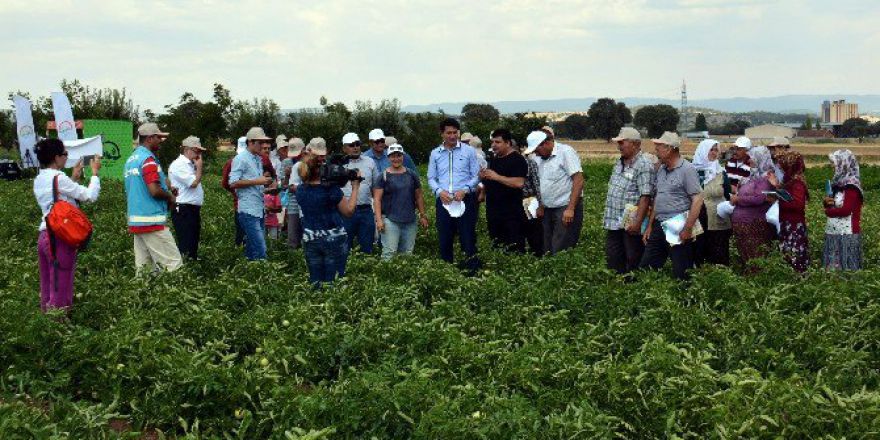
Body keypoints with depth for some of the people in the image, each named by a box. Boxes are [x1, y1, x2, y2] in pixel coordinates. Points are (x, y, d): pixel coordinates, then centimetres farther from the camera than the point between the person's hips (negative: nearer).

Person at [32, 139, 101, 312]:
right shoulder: (59, 178, -13)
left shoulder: (39, 180, 12)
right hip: (61, 239, -8)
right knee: (60, 291, -4)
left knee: (47, 290, 10)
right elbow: (90, 195, -11)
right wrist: (95, 172, 3)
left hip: (44, 236, 8)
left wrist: (74, 178, 20)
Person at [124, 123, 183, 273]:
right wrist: (171, 197, -2)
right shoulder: (148, 159, -12)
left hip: (135, 220, 9)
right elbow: (155, 191, -21)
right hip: (152, 220, -9)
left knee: (143, 267, 8)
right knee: (174, 264, -10)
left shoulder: (131, 159, 16)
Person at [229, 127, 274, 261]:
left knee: (252, 249, 11)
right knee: (260, 250, -14)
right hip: (248, 210, -8)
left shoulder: (259, 159, 18)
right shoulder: (241, 158, -7)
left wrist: (265, 181, 6)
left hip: (259, 209, 9)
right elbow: (233, 183, -14)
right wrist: (257, 181, -16)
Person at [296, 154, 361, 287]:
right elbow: (349, 211, -3)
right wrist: (355, 188, 5)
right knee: (333, 281, 1)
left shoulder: (300, 190, 0)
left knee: (315, 282, 8)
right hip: (334, 240, -4)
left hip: (310, 240, 5)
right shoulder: (332, 189, -14)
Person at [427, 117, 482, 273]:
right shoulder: (435, 154, 10)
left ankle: (472, 270, 2)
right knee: (444, 237, 7)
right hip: (444, 201, 3)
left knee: (468, 237, -3)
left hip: (465, 199, -3)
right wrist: (439, 191, -9)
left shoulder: (468, 151, 3)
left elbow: (476, 176, 2)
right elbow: (431, 178, 10)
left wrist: (464, 190, -14)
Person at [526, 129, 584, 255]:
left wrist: (570, 209, -21)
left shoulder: (565, 152, -12)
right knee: (548, 251, 8)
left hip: (566, 208, -8)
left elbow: (579, 180, -17)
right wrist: (541, 206, 12)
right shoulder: (540, 158, 10)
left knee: (561, 253, -10)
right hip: (548, 210, 8)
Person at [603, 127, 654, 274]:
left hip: (631, 224, -9)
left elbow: (645, 197, -20)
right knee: (613, 261, 13)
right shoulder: (618, 163, 13)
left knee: (633, 262, 2)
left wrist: (637, 222, -25)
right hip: (613, 223, 9)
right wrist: (607, 217, 19)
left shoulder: (643, 165, -14)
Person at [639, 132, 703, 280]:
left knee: (680, 274, -2)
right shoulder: (661, 170, 14)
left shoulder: (687, 170, -10)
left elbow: (698, 200, -14)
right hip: (659, 227, 8)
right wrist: (650, 226, 15)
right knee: (645, 268, 8)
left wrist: (687, 229, -19)